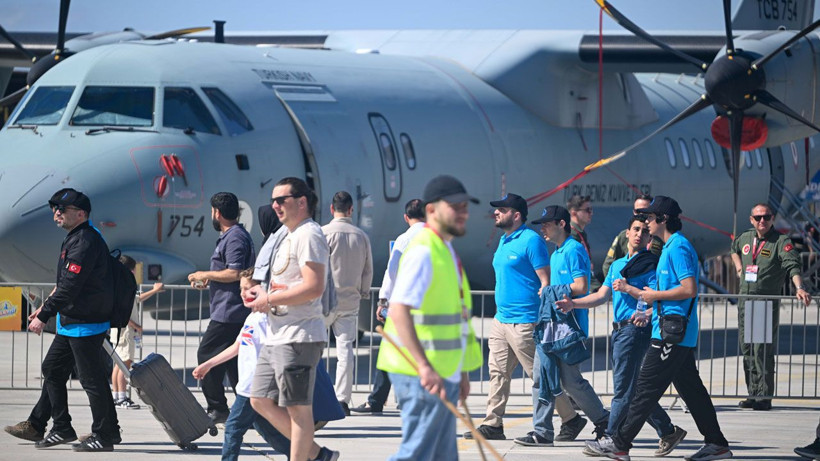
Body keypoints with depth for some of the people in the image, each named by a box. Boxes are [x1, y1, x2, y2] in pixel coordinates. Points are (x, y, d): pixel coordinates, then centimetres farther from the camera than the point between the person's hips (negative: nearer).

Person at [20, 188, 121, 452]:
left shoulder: (85, 242, -20)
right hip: (70, 324, 11)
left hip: (86, 325, -11)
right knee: (52, 369, 15)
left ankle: (105, 435, 3)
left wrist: (44, 316, -22)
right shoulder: (75, 239, 13)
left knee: (92, 379, -4)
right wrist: (45, 308, 20)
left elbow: (69, 287, -25)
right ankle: (61, 429, 21)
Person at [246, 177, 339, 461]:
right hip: (277, 337, 11)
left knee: (298, 407, -4)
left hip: (299, 337, -11)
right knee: (260, 401, 11)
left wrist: (269, 300, -15)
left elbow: (314, 287, -22)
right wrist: (262, 293, 11)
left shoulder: (309, 235, -12)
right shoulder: (290, 236, 20)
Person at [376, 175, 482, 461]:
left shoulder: (446, 251, 17)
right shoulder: (423, 252, -15)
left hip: (443, 374, 10)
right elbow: (400, 311, -28)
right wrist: (425, 367, -36)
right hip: (423, 376, -10)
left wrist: (460, 371, 24)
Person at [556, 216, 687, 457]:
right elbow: (602, 296, 17)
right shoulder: (617, 265, 22)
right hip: (619, 329, 9)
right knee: (634, 390, 10)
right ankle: (668, 432, 17)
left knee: (623, 389, -8)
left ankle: (609, 439, -8)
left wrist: (628, 288, -15)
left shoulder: (650, 264, -4)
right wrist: (573, 304, 4)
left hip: (635, 328, -9)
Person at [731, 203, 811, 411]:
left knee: (763, 350, -12)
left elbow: (792, 265, -20)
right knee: (747, 350, 7)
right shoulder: (745, 238, 13)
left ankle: (764, 396, -10)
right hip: (745, 299, 6)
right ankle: (753, 394, 14)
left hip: (768, 303, -6)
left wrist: (800, 288, -37)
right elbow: (734, 249, 37)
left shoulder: (781, 242, -6)